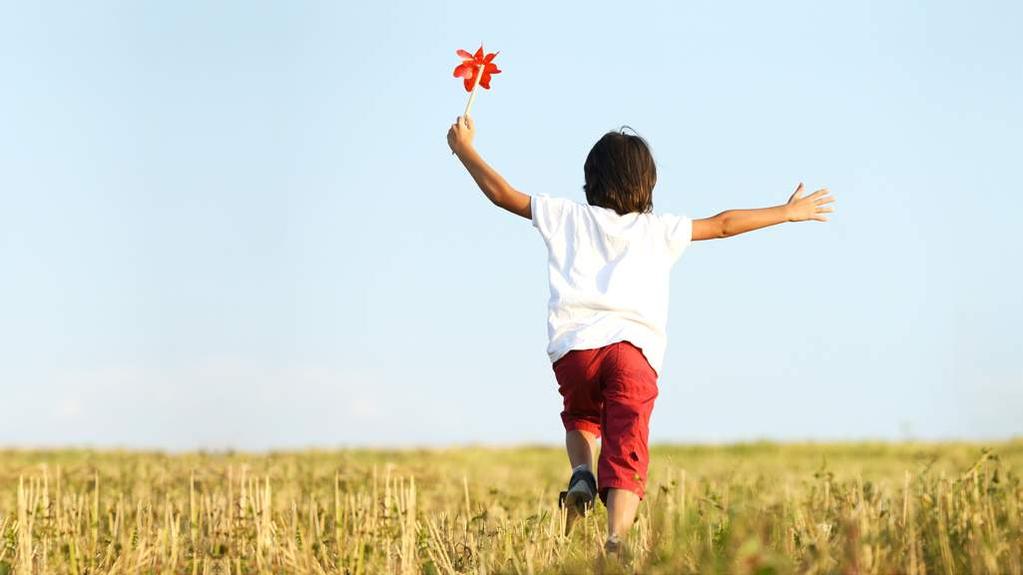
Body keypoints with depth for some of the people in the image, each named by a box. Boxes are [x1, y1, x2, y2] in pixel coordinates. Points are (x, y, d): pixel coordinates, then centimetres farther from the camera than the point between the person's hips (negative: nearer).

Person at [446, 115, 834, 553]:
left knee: (581, 418, 31)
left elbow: (502, 194, 23)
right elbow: (722, 225, 26)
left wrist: (464, 149, 37)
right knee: (626, 455, -7)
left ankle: (581, 472, 1)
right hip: (634, 348, -1)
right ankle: (616, 539, -30)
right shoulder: (659, 230, 19)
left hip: (574, 344, 1)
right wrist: (786, 213, 38)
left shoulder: (568, 218, 18)